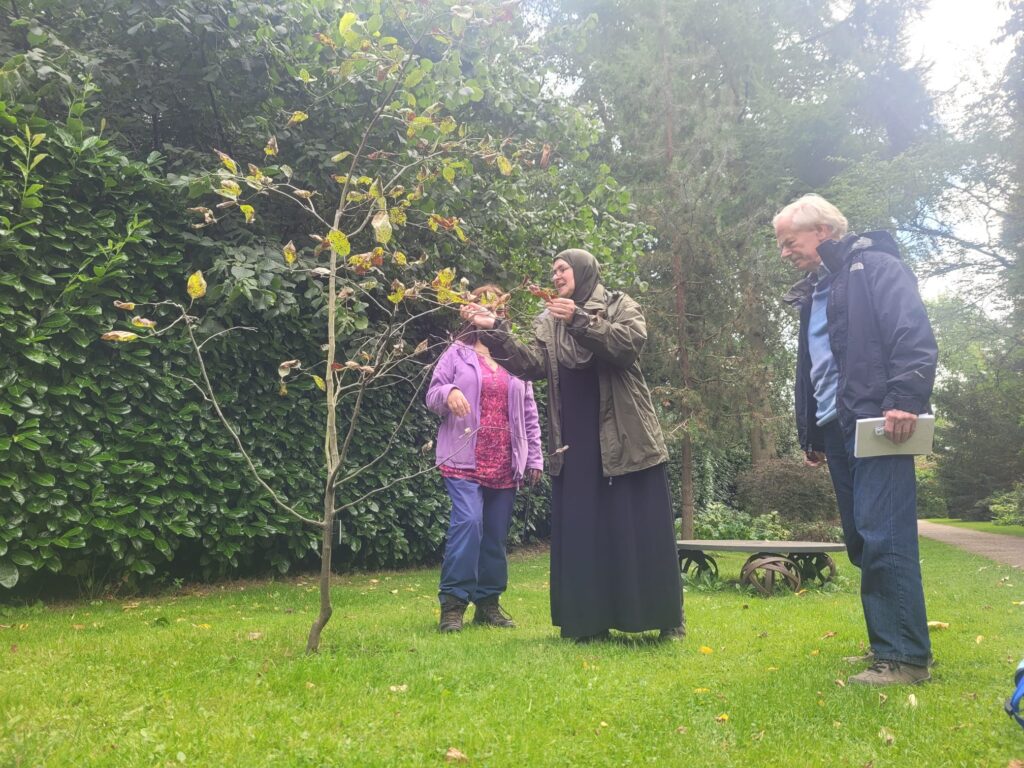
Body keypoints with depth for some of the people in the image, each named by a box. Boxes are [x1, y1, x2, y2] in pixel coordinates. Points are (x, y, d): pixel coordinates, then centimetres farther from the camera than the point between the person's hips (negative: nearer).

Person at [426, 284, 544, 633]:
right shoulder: (457, 353, 7)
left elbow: (529, 413, 15)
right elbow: (432, 395, 3)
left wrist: (534, 457, 10)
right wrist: (447, 393, -21)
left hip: (505, 462, 4)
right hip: (465, 458, -3)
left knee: (496, 535, 7)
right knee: (468, 522, -18)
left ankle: (488, 602, 19)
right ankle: (453, 603, -9)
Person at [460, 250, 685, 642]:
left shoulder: (621, 306, 2)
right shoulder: (548, 322, 12)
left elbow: (629, 343, -18)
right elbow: (531, 363, -3)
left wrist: (579, 319, -26)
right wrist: (495, 330, -15)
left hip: (625, 437, -3)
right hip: (576, 443, 4)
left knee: (639, 528, 1)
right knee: (583, 531, 4)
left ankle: (668, 619, 13)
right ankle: (591, 621, 13)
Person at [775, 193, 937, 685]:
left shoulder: (875, 267, 0)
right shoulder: (813, 294, 25)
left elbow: (915, 336, -14)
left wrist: (904, 399, -24)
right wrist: (809, 434, 24)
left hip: (877, 423, -9)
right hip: (836, 430, 9)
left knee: (883, 539, -11)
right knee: (863, 543, 9)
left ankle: (906, 657, -4)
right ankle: (886, 645, 17)